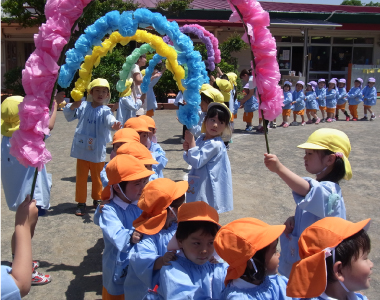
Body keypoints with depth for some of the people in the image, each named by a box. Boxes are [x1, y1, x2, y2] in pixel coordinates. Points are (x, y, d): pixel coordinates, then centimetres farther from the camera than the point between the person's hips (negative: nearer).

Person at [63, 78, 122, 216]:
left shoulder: (105, 110, -9)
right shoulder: (83, 106, -2)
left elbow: (109, 119, -30)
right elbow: (69, 116, 7)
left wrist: (114, 125, -55)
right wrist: (72, 106, -15)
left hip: (97, 151, -1)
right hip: (82, 149, 1)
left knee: (97, 177, 16)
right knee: (81, 177, 9)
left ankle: (97, 199, 36)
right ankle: (81, 202, 21)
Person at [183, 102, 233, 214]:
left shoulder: (215, 144, -21)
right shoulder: (201, 139, 5)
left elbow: (197, 162, -23)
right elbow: (189, 160, 10)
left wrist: (191, 142, -20)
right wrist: (187, 149, -10)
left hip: (208, 188, -8)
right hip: (197, 186, 9)